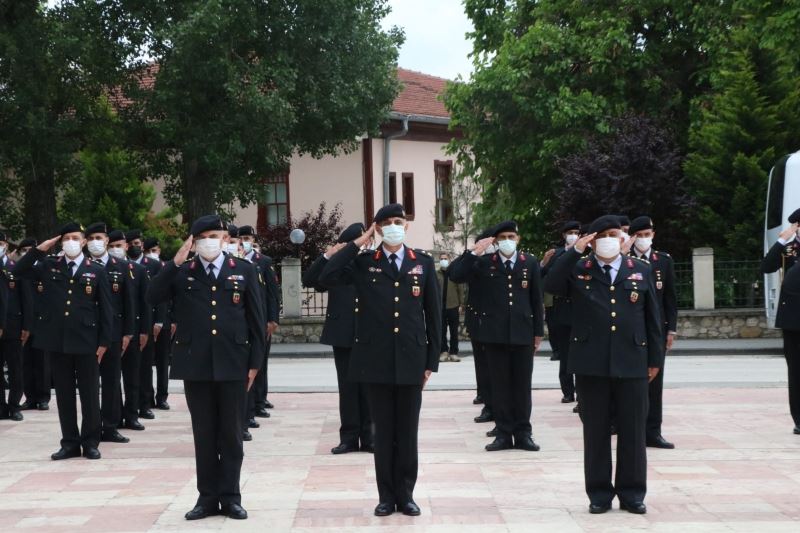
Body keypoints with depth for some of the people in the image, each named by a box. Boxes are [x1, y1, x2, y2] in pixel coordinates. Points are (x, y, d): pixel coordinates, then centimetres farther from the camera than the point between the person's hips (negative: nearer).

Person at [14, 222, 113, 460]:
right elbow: (18, 270, 4)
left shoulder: (96, 271, 2)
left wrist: (104, 341, -5)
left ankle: (90, 442, 13)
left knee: (89, 393, 4)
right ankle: (70, 443, 15)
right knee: (64, 394, 8)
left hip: (86, 341, -2)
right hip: (57, 340, 2)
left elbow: (105, 308, 1)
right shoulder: (49, 266, 9)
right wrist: (40, 250, -4)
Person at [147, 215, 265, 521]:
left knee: (231, 433, 5)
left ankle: (230, 496, 14)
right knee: (204, 434, 7)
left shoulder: (244, 271, 4)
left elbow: (256, 320, 4)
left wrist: (254, 363, -1)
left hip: (232, 364, -1)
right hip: (196, 364, 1)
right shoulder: (181, 272, 6)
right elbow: (153, 298, -9)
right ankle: (208, 497, 15)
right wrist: (175, 262, -14)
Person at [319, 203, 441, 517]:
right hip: (376, 361, 0)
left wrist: (432, 360, 3)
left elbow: (433, 314, 7)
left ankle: (405, 494, 16)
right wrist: (357, 243, -9)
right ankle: (386, 495, 14)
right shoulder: (364, 263, 3)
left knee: (407, 431, 7)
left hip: (411, 361, 1)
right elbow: (326, 278, -13)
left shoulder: (423, 263, 6)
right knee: (383, 431, 6)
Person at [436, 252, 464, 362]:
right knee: (442, 331, 3)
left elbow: (460, 290, 3)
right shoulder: (436, 274, 3)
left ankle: (454, 353, 10)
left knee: (454, 331, 5)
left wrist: (461, 304, -2)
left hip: (453, 306, 0)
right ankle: (444, 351, 10)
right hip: (440, 307, 0)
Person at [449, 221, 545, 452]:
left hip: (522, 333, 1)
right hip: (495, 334, 0)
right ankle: (504, 433, 11)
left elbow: (537, 299, 8)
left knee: (522, 385, 5)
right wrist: (474, 253, -14)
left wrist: (538, 331, 6)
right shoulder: (485, 263, 3)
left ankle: (523, 433, 13)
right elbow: (456, 276, -7)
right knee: (500, 385, 4)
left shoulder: (530, 263, 6)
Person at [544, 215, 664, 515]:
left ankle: (632, 492, 15)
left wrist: (655, 358, 7)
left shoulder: (641, 271, 9)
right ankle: (599, 493, 13)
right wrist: (575, 251, -15)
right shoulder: (578, 270, 5)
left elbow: (652, 317, 10)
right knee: (596, 431, 5)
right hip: (591, 363, -1)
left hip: (632, 362, 1)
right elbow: (550, 286, -14)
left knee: (633, 430, 5)